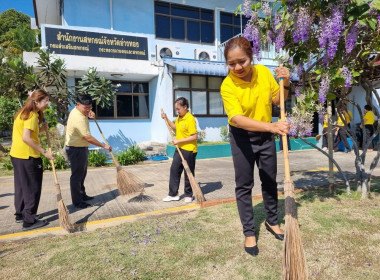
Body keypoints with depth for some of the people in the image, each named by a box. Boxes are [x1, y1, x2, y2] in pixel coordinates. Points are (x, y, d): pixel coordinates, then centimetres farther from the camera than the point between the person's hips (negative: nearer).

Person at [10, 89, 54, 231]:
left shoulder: (23, 113, 12)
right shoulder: (33, 115, -18)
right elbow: (26, 138, -26)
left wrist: (40, 129, 5)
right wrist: (44, 152, -23)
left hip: (16, 154, 10)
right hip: (27, 156, -10)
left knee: (21, 185, 20)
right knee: (32, 188, 1)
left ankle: (21, 214, 34)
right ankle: (29, 221, 9)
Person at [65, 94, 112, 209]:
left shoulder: (78, 111, 3)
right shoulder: (78, 119, -26)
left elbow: (87, 111, 29)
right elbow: (88, 138, -27)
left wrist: (90, 113, 4)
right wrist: (104, 146, -20)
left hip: (81, 148, 11)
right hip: (76, 149, -11)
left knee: (82, 173, 20)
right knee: (77, 175, -1)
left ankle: (82, 195, 34)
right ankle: (77, 201, 10)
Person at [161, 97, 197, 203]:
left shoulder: (190, 119, -18)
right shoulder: (179, 118, 9)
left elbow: (194, 137, -21)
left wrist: (179, 141, -20)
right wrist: (166, 119, 15)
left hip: (189, 150, -8)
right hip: (179, 148, 8)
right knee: (174, 169, 7)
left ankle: (188, 195, 22)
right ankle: (173, 194, 18)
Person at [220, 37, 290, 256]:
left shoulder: (264, 72, -7)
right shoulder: (228, 85, -21)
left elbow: (277, 100, 7)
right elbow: (237, 118, -34)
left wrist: (285, 83, -12)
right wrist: (271, 126, -44)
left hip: (266, 135, 4)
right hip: (242, 137, -4)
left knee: (270, 181, 15)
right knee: (244, 186, 2)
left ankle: (272, 221, 37)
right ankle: (249, 232, 19)